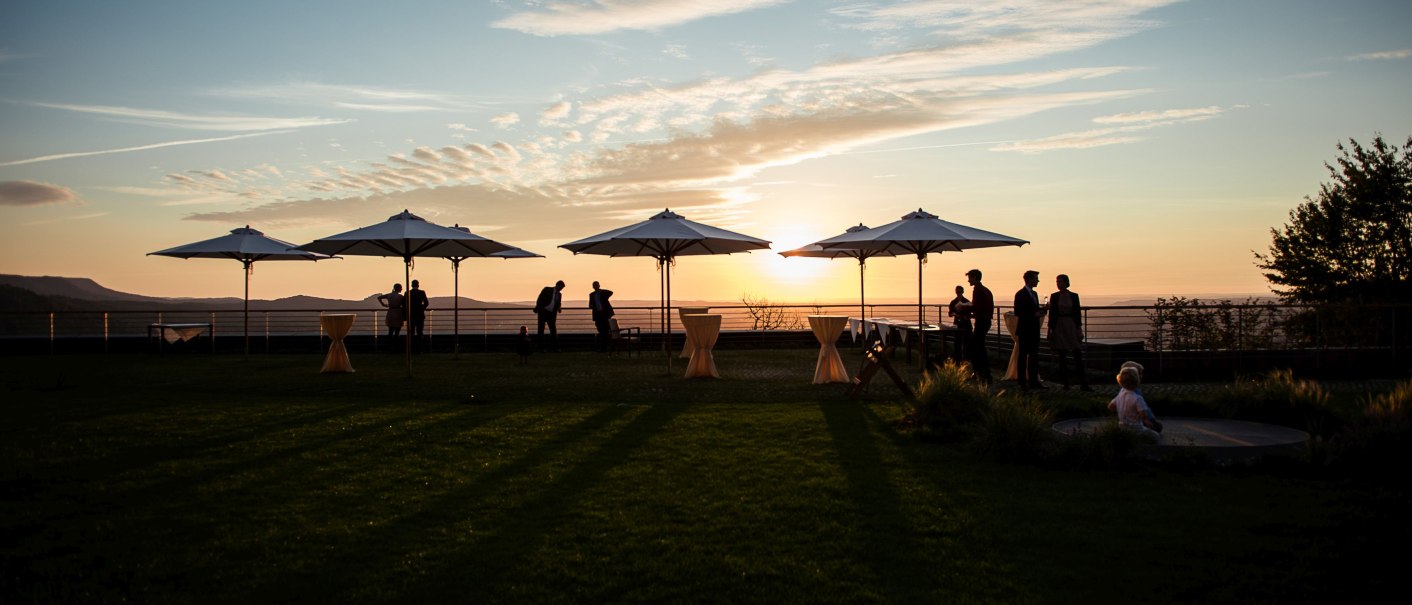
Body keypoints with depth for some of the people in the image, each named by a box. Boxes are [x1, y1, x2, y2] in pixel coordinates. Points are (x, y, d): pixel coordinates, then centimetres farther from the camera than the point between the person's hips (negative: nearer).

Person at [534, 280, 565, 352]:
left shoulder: (559, 294, 12)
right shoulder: (547, 289, -2)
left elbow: (558, 304, 19)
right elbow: (539, 299, -6)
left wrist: (559, 308, -4)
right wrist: (538, 309, -13)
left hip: (551, 314, 4)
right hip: (543, 312, -4)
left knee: (553, 330, 0)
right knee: (541, 330, 0)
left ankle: (556, 347, 2)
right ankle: (541, 347, 4)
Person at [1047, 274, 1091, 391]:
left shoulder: (1074, 296, 3)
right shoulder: (1054, 296, 4)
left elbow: (1078, 312, 4)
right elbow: (1052, 313, 4)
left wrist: (1079, 328, -2)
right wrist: (1051, 328, -1)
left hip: (1072, 325, 0)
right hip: (1059, 327, 0)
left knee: (1078, 355, -5)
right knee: (1062, 356, 3)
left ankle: (1083, 384, -4)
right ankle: (1065, 383, 9)